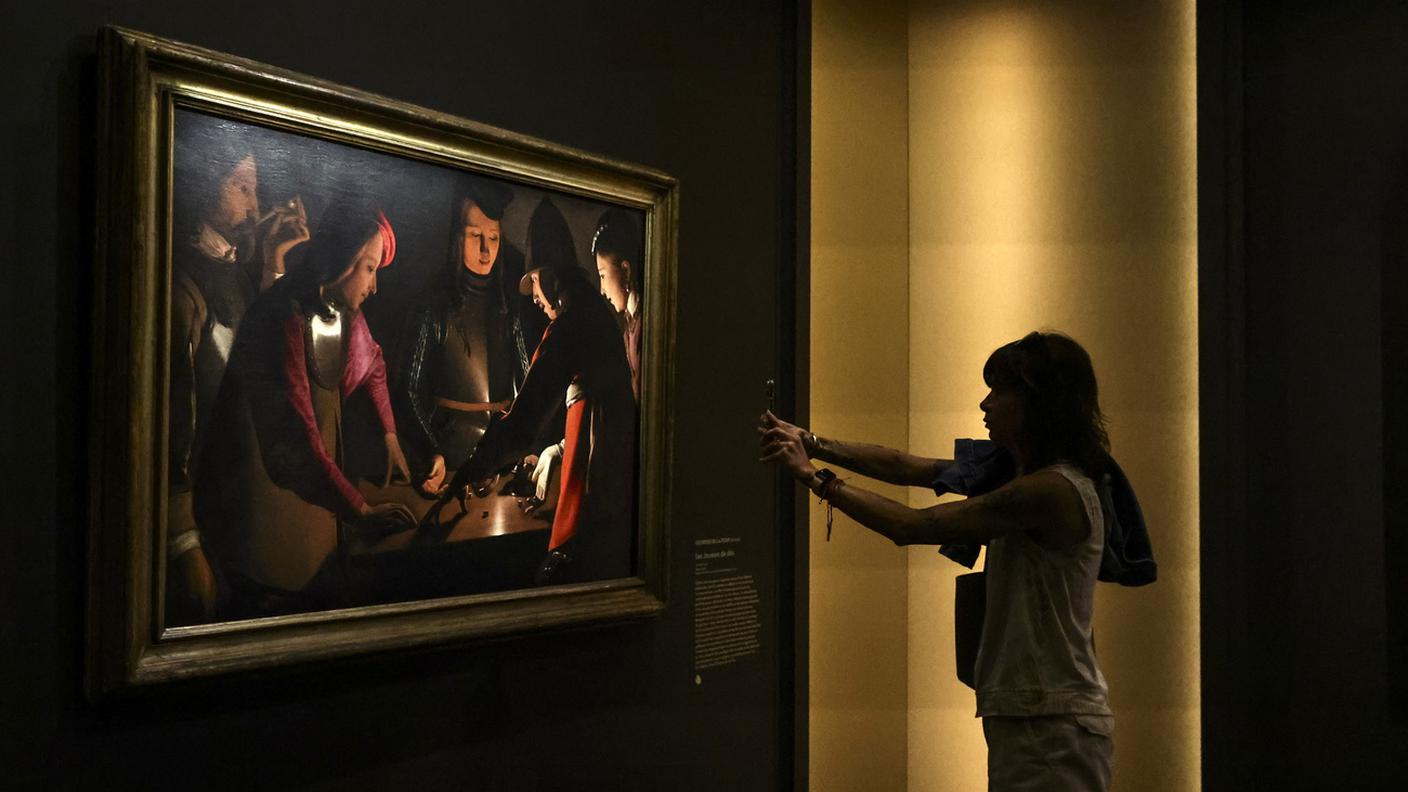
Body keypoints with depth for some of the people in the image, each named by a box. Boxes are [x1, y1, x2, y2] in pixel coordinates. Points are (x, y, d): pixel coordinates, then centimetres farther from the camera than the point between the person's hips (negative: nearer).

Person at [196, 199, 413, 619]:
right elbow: (295, 441, -30)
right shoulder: (283, 319, -24)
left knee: (327, 593, 6)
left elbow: (373, 367, 25)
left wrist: (391, 438, 15)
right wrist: (360, 513, -30)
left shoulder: (345, 313, 2)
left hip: (312, 484, 8)